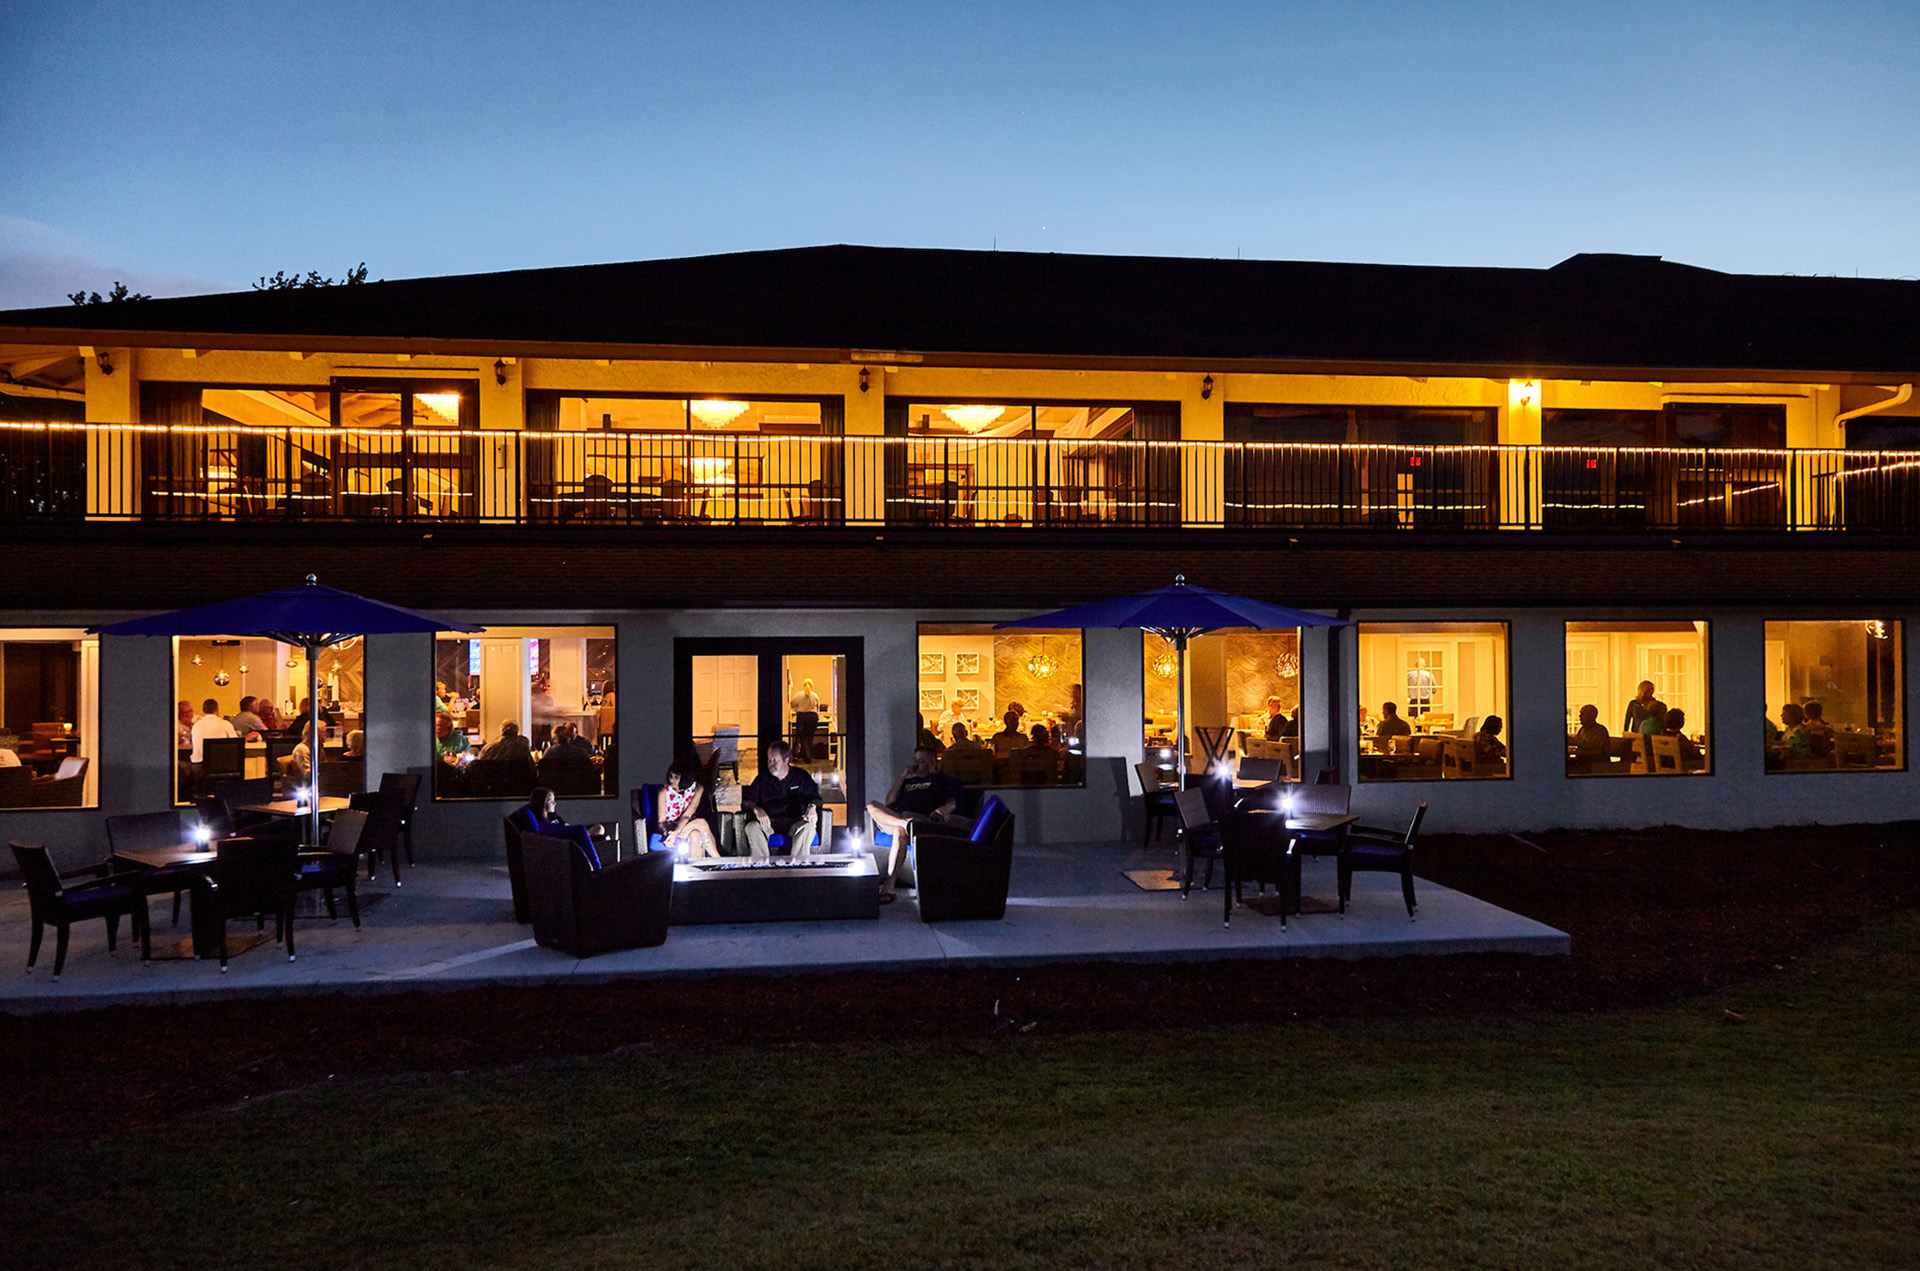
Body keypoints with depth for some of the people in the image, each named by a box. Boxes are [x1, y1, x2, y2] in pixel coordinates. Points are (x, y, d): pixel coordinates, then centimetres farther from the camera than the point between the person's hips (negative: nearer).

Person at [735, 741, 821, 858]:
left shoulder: (801, 776, 11)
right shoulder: (762, 778, 13)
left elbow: (815, 797, 12)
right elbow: (747, 801, 7)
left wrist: (812, 806, -14)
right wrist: (757, 810, -17)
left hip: (794, 822, -1)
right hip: (769, 822, 1)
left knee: (808, 827, -35)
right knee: (751, 827, -31)